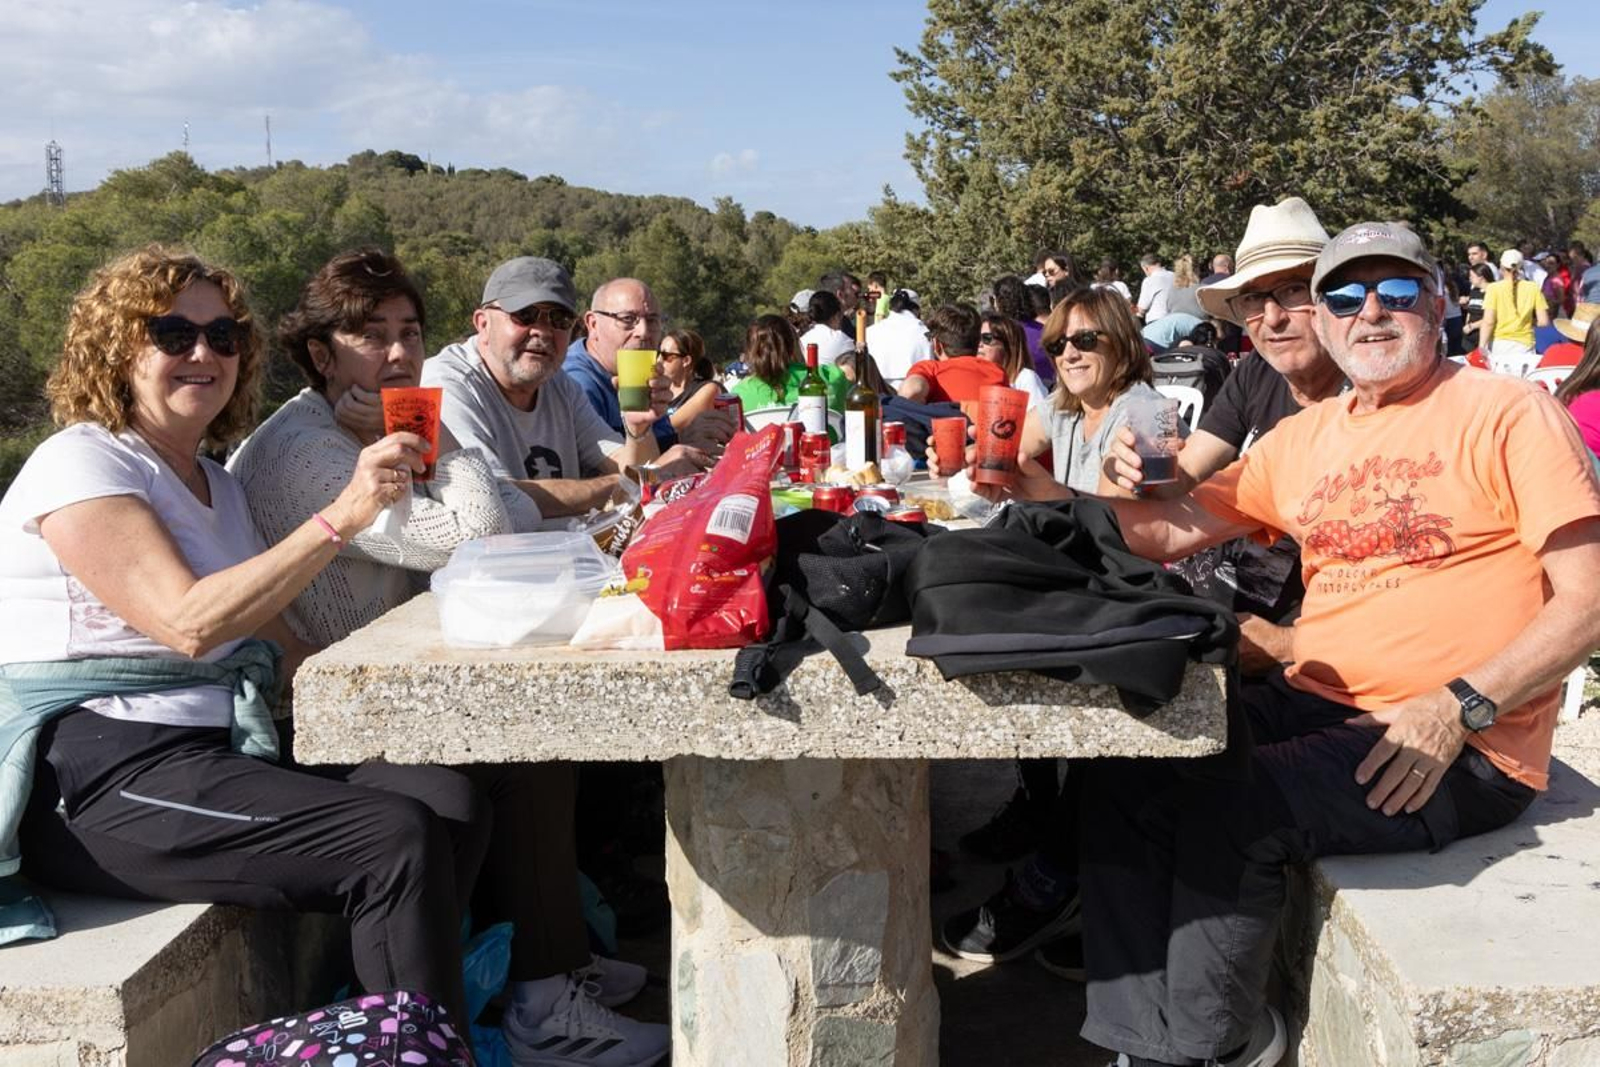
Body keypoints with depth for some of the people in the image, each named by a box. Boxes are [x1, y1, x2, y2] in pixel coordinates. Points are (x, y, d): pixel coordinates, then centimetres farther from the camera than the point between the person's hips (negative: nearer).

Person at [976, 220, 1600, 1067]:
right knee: (1122, 774, -10)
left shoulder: (1508, 413, -4)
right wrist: (1052, 492, -3)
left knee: (1228, 811, -26)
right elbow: (1171, 532, 12)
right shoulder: (1305, 436, 14)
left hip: (1459, 747, -6)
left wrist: (1458, 708, -20)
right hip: (1316, 705, 7)